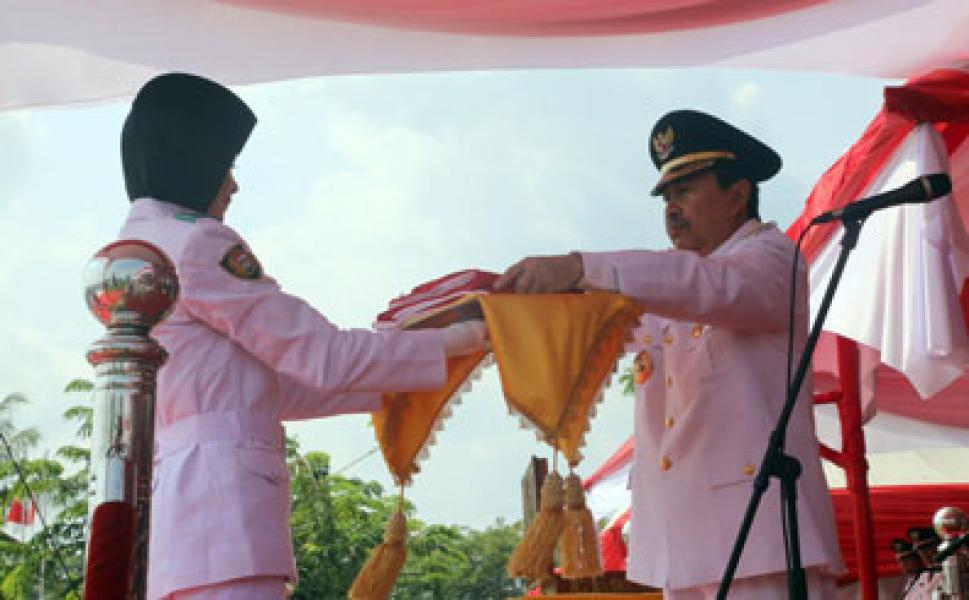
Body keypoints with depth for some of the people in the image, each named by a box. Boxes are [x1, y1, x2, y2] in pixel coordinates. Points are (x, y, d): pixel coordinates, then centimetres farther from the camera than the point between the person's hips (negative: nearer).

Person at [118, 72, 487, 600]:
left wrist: (388, 385, 24)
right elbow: (322, 356, -7)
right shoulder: (195, 245, -6)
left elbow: (265, 386, 23)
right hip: (219, 494, -10)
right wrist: (455, 341, 3)